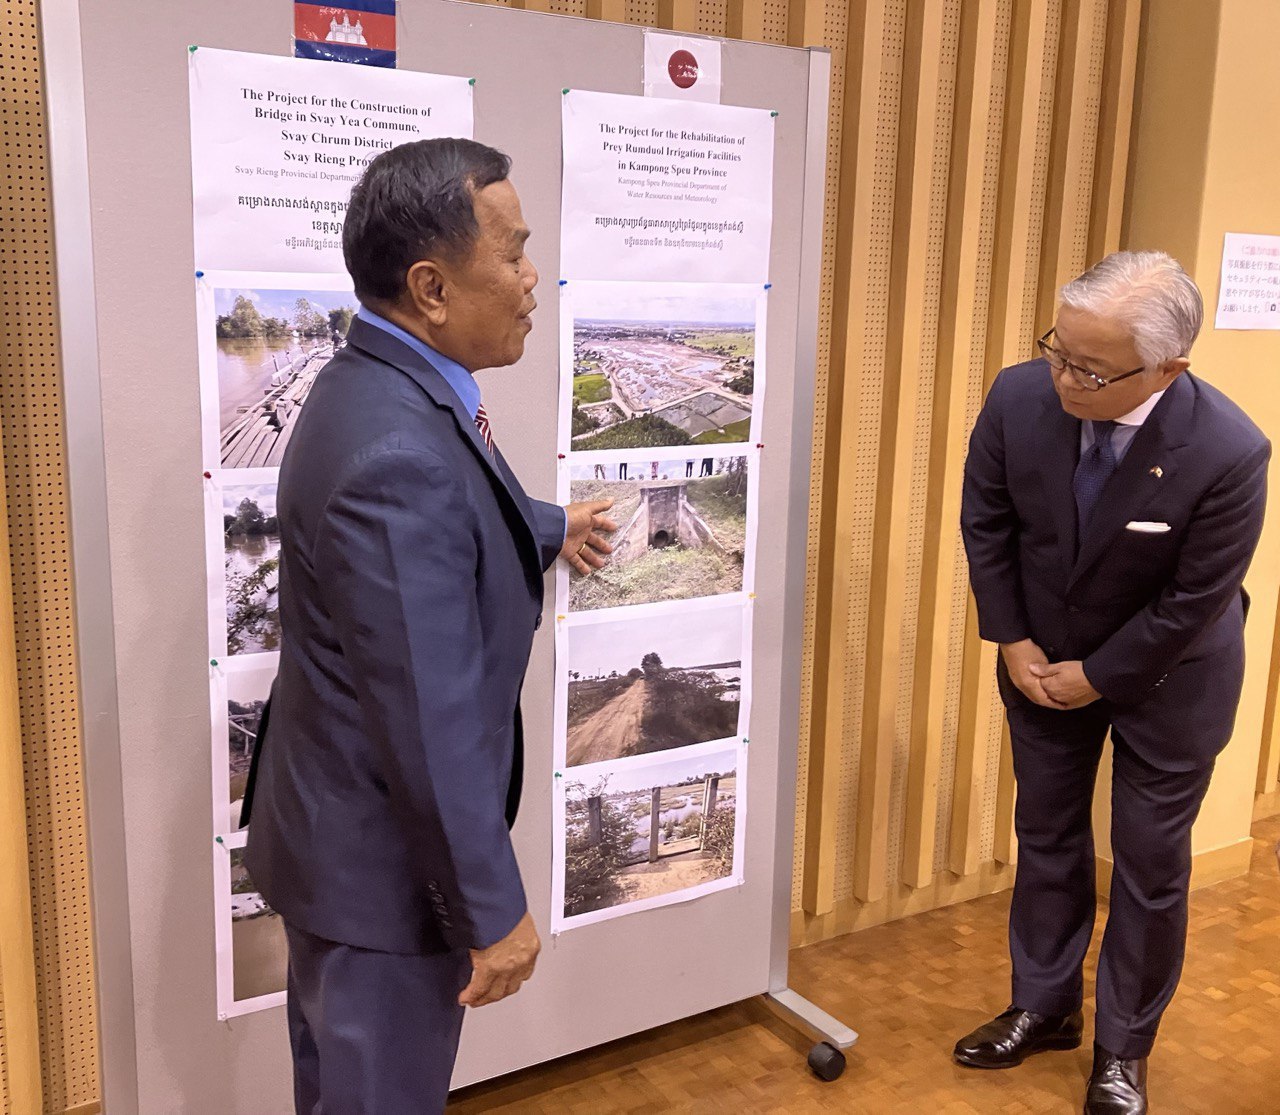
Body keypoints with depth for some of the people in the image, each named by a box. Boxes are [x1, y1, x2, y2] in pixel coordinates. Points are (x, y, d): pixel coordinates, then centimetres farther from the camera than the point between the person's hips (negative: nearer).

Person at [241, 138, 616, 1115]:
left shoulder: (381, 385, 0)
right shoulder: (397, 454, -32)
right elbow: (431, 722, -29)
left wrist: (552, 529, 38)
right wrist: (495, 910, -19)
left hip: (342, 827, 9)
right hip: (383, 860, -9)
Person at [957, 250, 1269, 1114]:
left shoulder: (1229, 453, -32)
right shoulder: (1020, 398, -22)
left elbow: (1193, 602, -21)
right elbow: (986, 523, -6)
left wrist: (1097, 678, -13)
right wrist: (1013, 642, -7)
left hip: (1167, 675, -3)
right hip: (1045, 658, 4)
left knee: (1151, 865, 9)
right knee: (1046, 837, 16)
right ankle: (1044, 1006, 37)